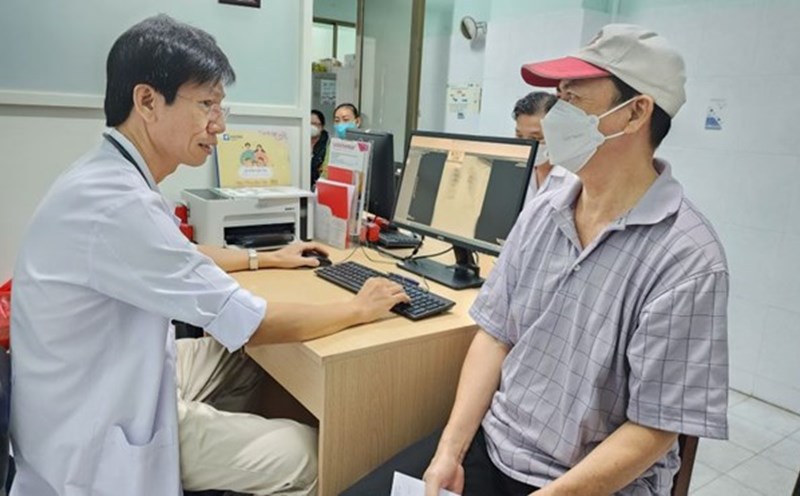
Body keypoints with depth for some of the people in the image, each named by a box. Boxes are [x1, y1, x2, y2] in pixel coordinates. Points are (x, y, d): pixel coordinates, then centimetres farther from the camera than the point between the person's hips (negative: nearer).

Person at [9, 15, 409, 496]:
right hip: (98, 430, -9)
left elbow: (179, 256, 19)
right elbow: (251, 323, -27)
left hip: (121, 376, 10)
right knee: (302, 453, -11)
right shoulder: (115, 202, -32)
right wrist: (360, 309, -14)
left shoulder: (114, 176, 0)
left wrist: (266, 258, 20)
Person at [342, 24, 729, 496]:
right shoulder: (541, 213, -1)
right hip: (491, 442, 5)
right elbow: (496, 335, 1)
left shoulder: (686, 259, -19)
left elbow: (653, 430, -15)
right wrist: (450, 450, -7)